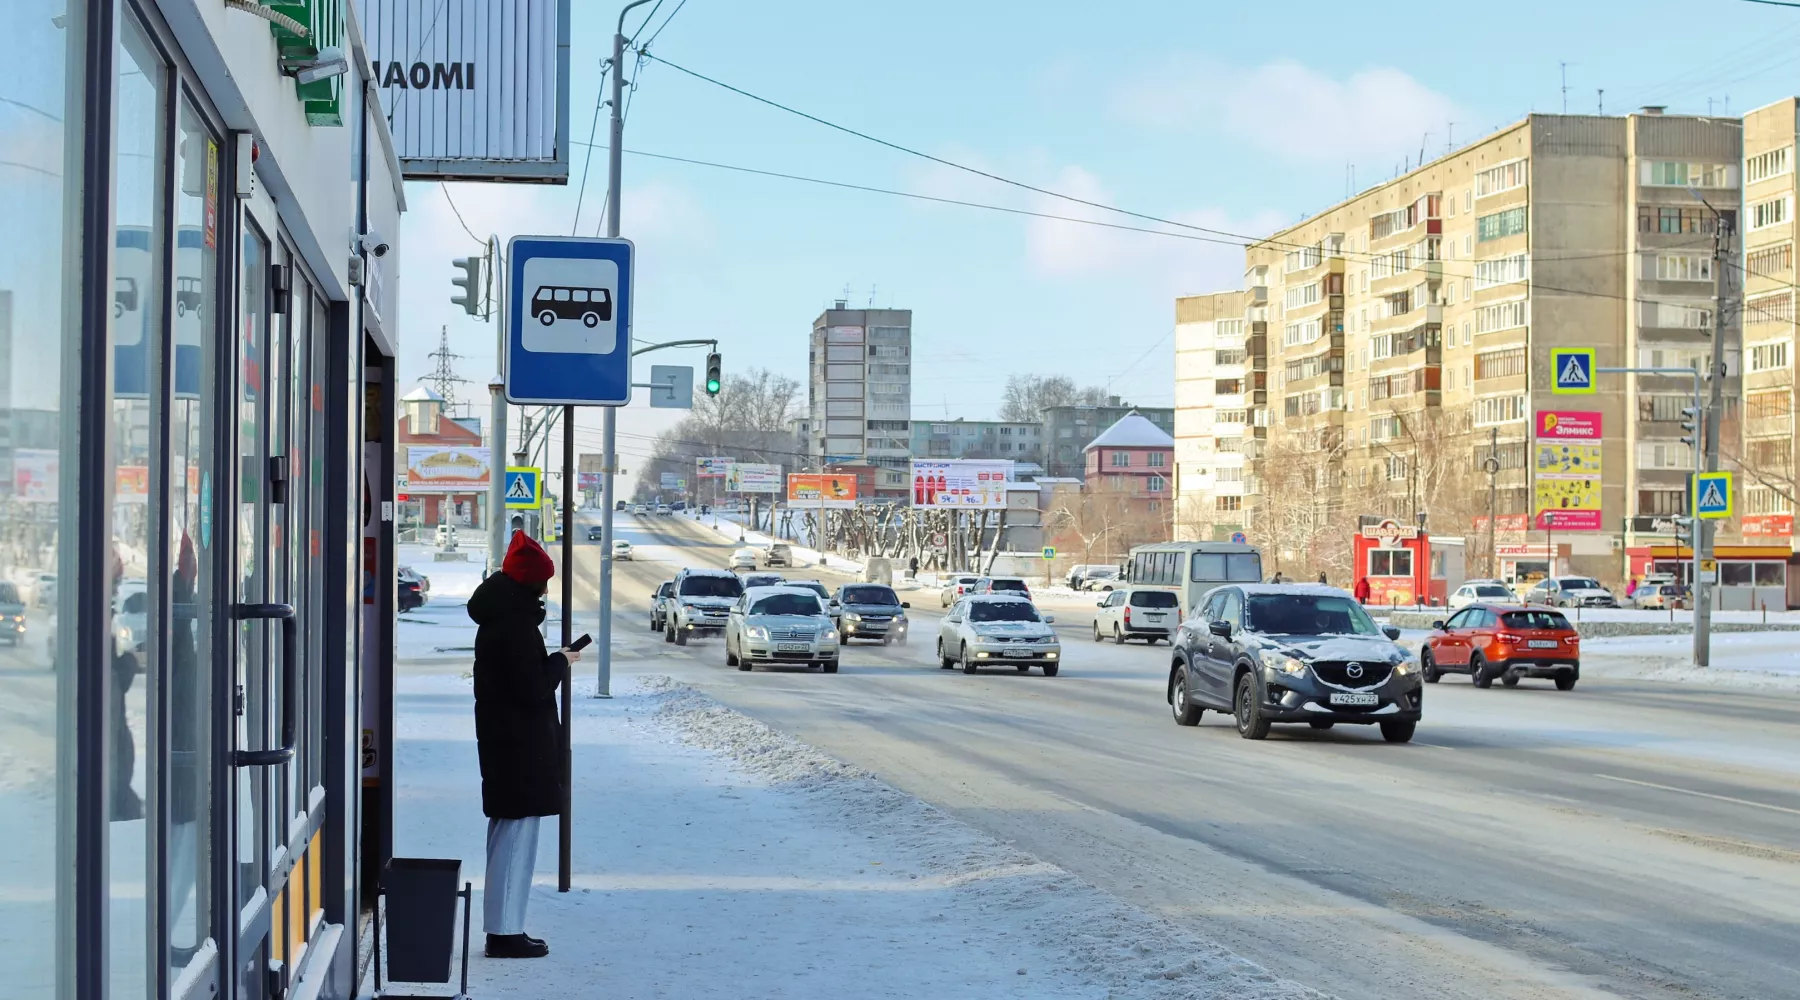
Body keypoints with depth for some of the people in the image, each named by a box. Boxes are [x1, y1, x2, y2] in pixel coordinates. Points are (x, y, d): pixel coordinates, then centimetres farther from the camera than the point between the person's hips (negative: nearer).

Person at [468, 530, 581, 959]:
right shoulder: (514, 626, -19)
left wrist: (553, 660, 11)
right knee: (518, 833, -6)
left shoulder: (498, 619, 13)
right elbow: (533, 689, -20)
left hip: (503, 741, 11)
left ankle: (503, 928, 22)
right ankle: (505, 931, -4)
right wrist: (561, 662, -6)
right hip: (521, 745, -11)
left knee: (508, 834, 15)